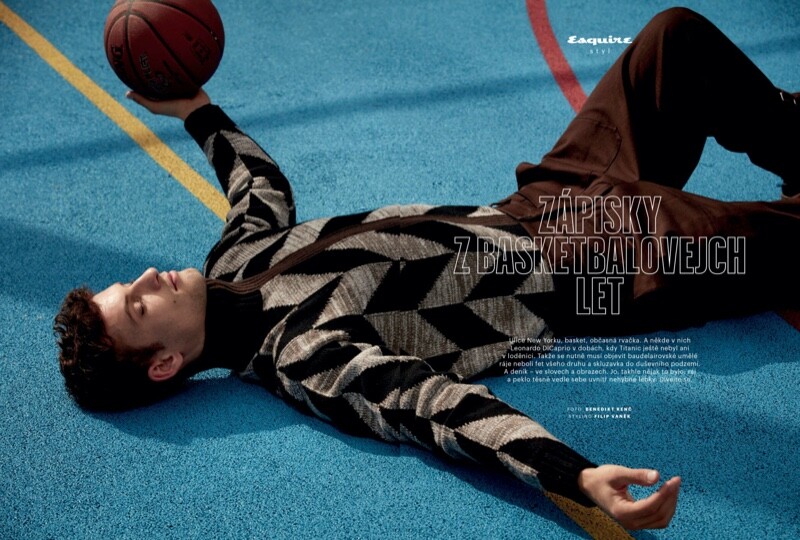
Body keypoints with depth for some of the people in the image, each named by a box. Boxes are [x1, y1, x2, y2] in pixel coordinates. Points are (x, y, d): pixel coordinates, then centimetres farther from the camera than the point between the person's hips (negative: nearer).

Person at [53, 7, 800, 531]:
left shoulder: (236, 260, -4)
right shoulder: (301, 359, -27)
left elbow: (263, 185, 16)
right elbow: (432, 402, -39)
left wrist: (196, 110, 26)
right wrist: (580, 478, -52)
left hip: (531, 207, 8)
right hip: (601, 267, -8)